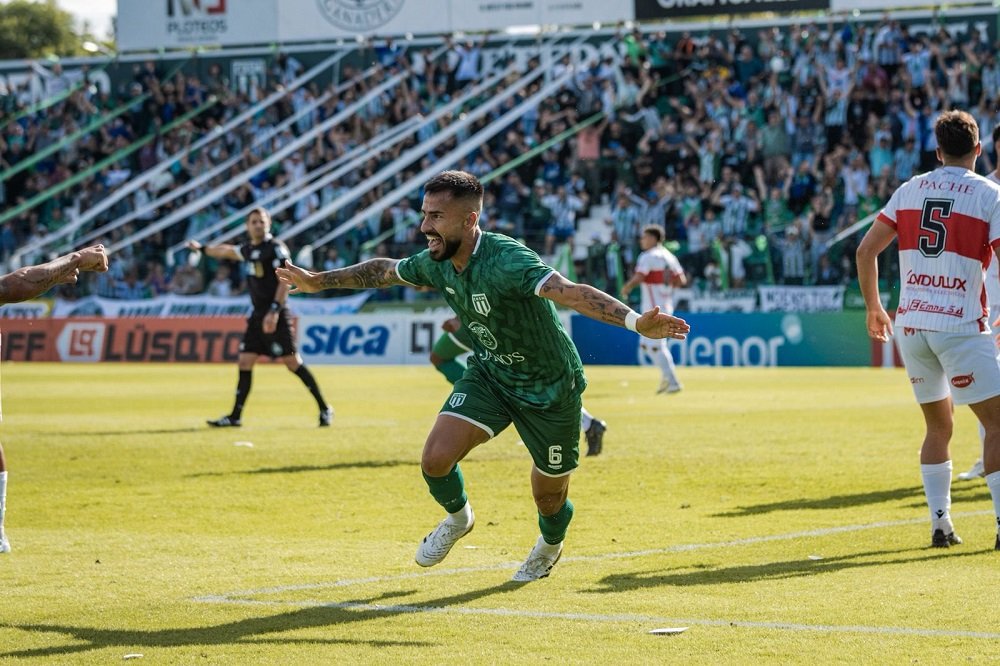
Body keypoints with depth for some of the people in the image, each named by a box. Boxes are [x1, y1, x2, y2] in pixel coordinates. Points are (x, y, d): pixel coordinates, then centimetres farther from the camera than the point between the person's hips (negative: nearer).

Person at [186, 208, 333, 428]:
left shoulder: (276, 248, -9)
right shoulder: (248, 249, 15)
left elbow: (285, 280, -15)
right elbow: (227, 251, 36)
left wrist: (275, 310, -23)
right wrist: (202, 248, 49)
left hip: (276, 317, -8)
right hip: (257, 315, 8)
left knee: (292, 362, -11)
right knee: (244, 362, 5)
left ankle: (324, 409, -5)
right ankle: (235, 416, 9)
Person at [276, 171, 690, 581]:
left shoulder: (505, 261, -35)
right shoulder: (437, 263, -11)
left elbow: (571, 293, -48)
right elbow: (384, 271, 11)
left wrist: (637, 323, -62)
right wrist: (318, 282, 21)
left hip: (550, 389, -5)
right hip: (488, 374, 5)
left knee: (548, 498, 9)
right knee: (436, 458, -15)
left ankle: (550, 545, 48)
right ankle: (458, 518, 20)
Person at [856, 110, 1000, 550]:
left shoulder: (910, 190, 10)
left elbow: (866, 250, 9)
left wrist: (873, 307, 19)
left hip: (910, 323, 5)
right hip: (960, 326, -5)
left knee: (938, 426, 16)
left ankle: (940, 523, 11)